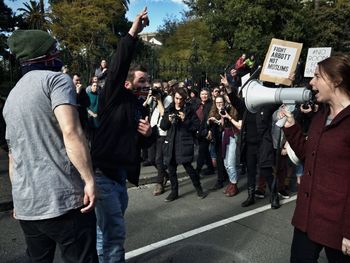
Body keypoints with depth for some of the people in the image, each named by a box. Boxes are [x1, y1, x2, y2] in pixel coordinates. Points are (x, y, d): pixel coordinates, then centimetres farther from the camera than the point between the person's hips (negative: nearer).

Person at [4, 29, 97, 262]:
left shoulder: (11, 97, 19)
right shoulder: (56, 79, -4)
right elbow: (70, 131, -22)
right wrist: (89, 180, -20)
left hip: (26, 206, 8)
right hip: (63, 200, -8)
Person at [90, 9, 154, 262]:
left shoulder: (141, 108, 15)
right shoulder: (115, 97, -5)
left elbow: (146, 142, 21)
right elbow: (118, 66, -21)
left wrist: (149, 133, -2)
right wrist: (133, 33, -23)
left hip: (120, 176, 8)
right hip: (103, 174, -8)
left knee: (108, 229, 21)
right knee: (114, 231, -7)